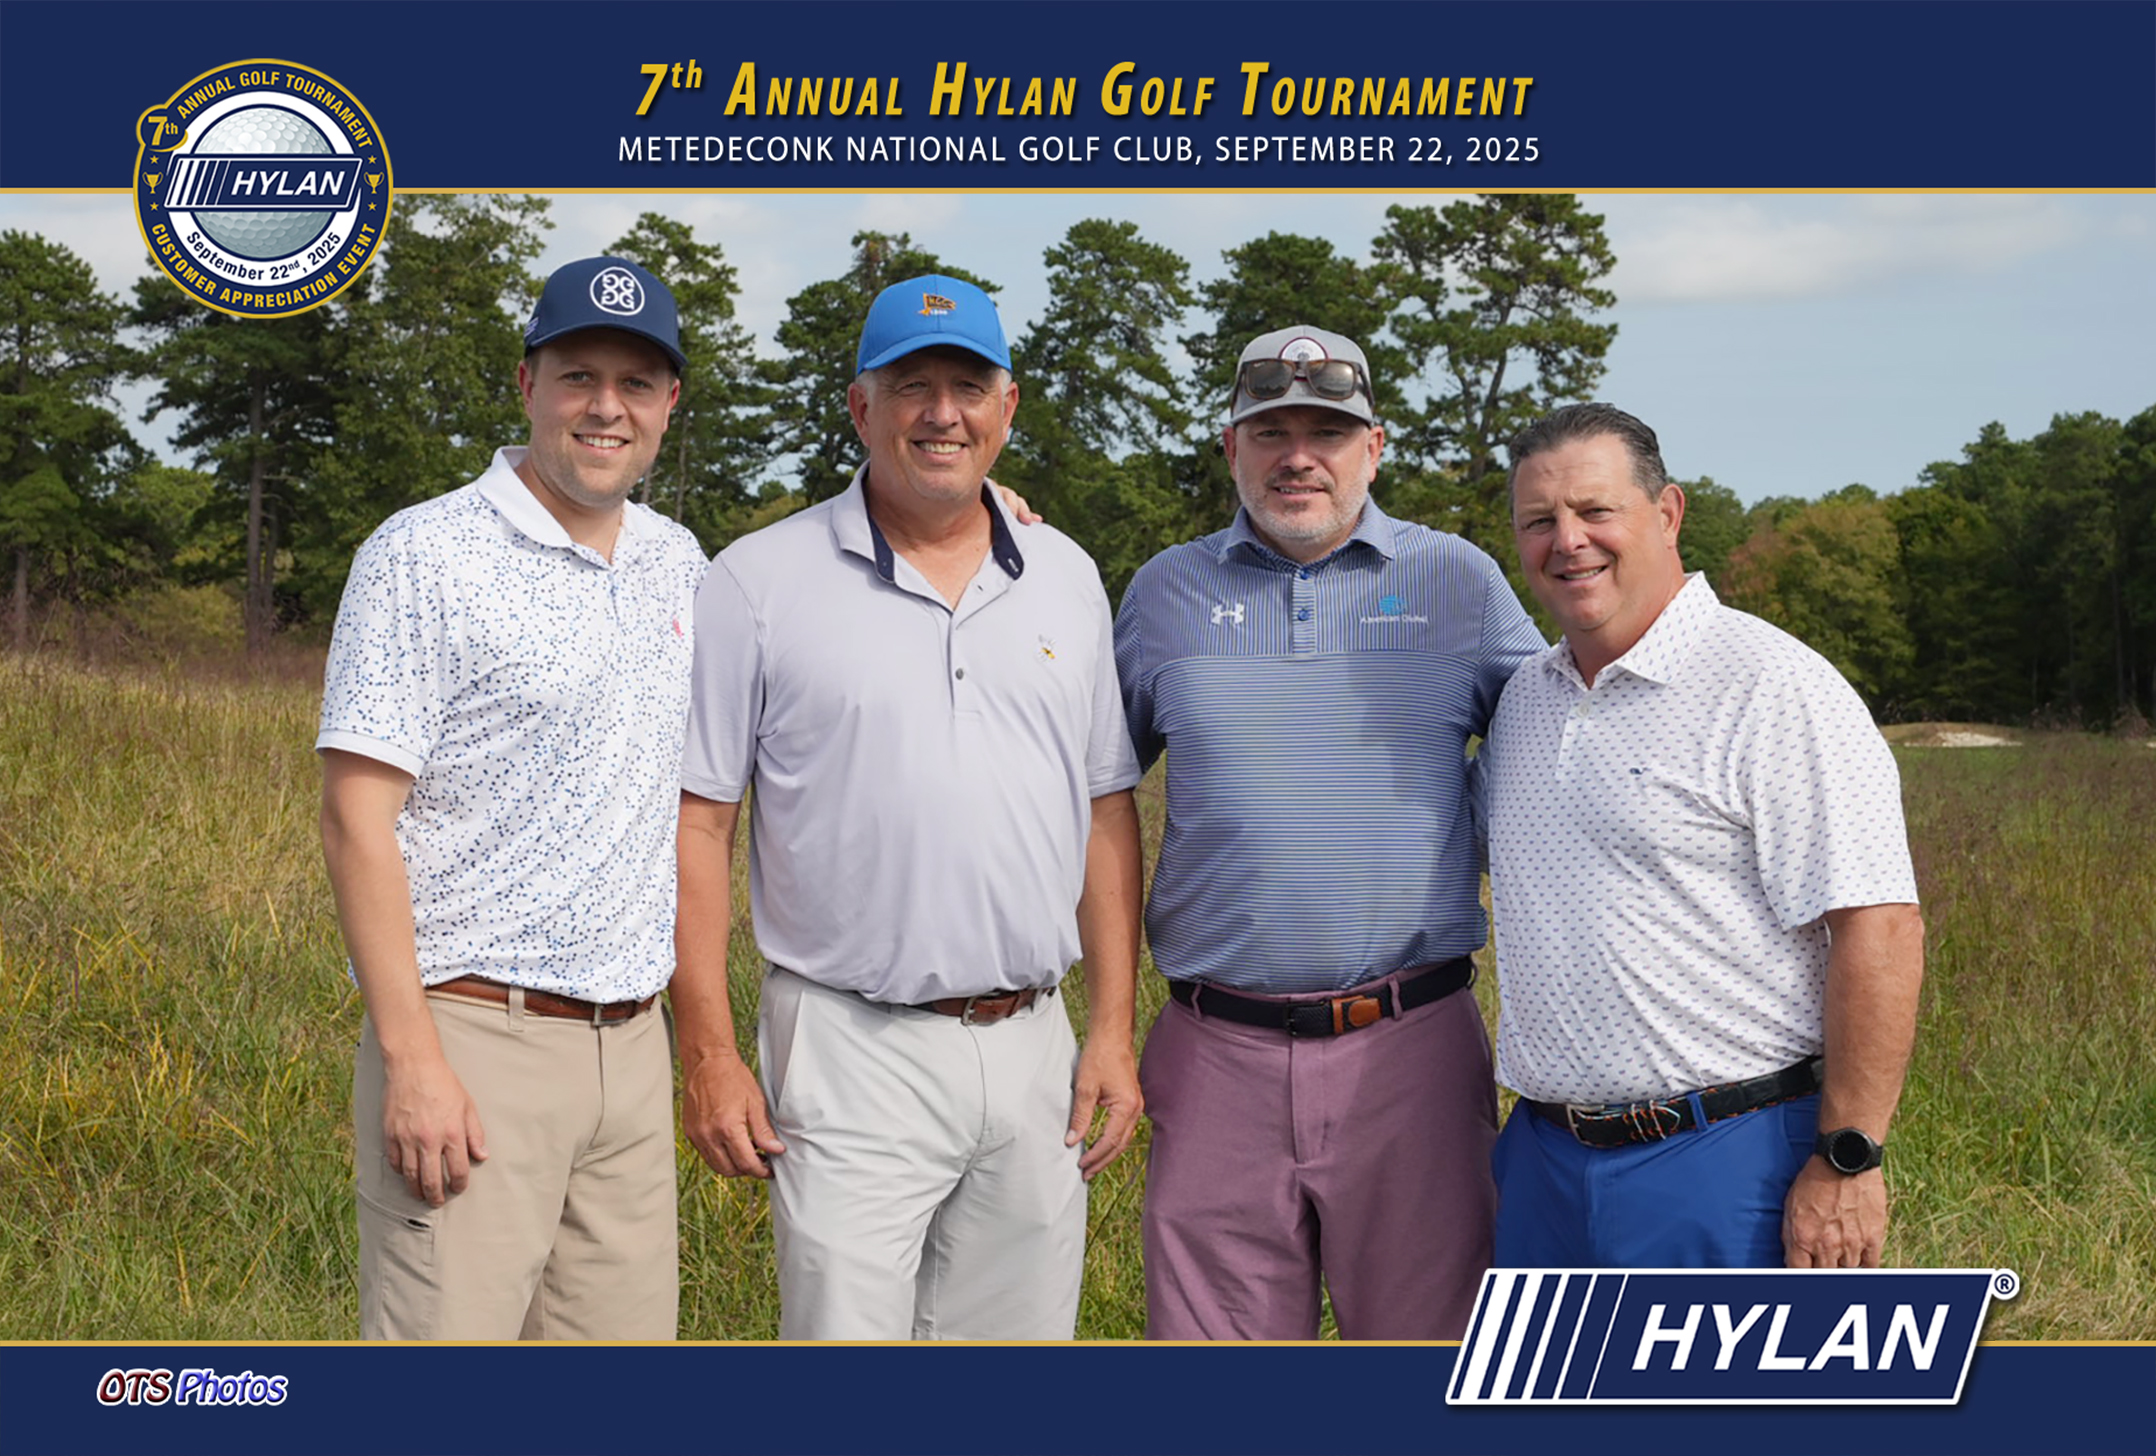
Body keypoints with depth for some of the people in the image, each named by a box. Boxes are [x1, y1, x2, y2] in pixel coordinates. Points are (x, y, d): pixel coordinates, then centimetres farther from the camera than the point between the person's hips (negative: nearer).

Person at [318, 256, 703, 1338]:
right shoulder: (425, 555, -6)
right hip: (474, 1039, -6)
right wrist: (412, 1059, -19)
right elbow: (357, 815, -10)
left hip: (632, 1044, 6)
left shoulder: (680, 563, 13)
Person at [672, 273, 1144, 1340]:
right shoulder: (760, 582, -2)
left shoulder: (1067, 580, 11)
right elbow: (696, 821, -2)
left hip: (1031, 1046, 4)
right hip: (853, 1053, -4)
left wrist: (1113, 1030, 8)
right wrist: (708, 1055, -7)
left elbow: (1107, 811, 13)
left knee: (1021, 1333, 10)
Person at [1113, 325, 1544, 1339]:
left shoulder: (1458, 580, 6)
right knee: (1214, 1333, 7)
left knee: (1425, 1333, 7)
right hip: (1219, 1056, 1)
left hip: (1410, 1049, -1)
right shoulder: (1166, 591, 10)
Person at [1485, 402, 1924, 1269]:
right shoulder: (1523, 701, 12)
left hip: (1728, 1167, -7)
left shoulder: (1773, 690, -11)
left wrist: (1846, 1163, -20)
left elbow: (1878, 929, -17)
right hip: (1544, 1159, 7)